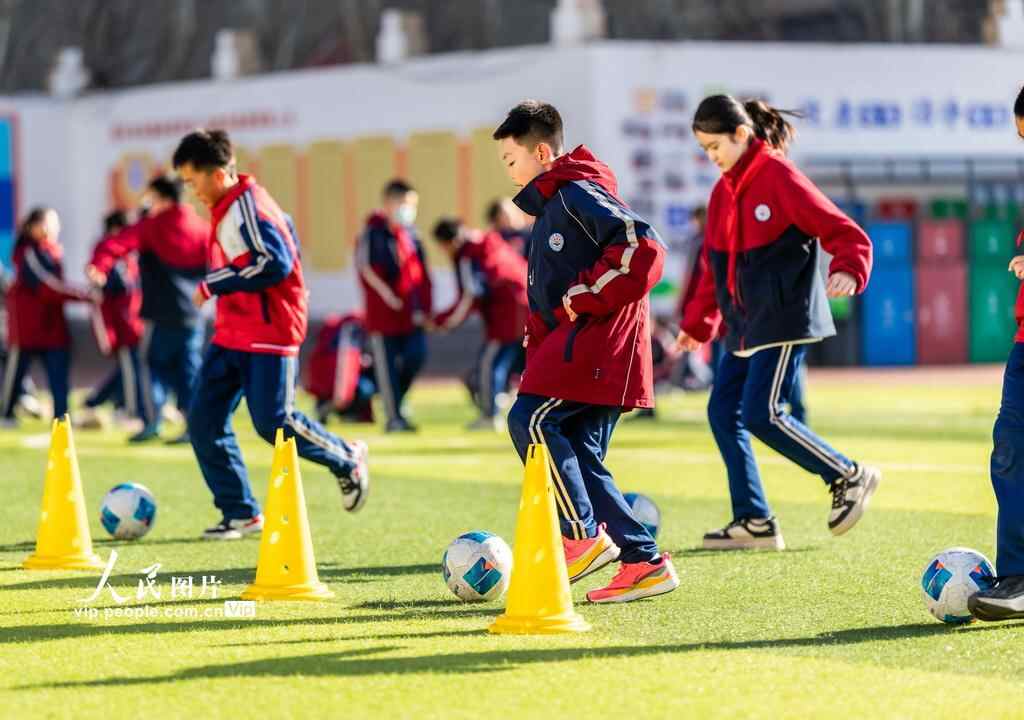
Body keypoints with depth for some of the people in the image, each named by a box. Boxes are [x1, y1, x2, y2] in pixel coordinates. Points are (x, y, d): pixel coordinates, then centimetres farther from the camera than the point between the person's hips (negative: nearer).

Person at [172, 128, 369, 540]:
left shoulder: (248, 205, -16)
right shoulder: (227, 207, 13)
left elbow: (275, 262, -25)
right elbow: (287, 229, 25)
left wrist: (213, 284, -19)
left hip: (268, 334, -10)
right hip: (231, 333, 10)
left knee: (273, 422, -10)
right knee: (204, 420, 1)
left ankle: (347, 461, 16)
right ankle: (240, 513, 7)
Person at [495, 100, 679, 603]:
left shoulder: (579, 193, -8)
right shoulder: (550, 204, 23)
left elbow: (641, 246, -22)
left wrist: (583, 298, -17)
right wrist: (537, 363, 19)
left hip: (600, 335, -10)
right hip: (575, 337, 10)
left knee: (529, 419, -17)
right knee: (579, 457, 4)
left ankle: (583, 535, -14)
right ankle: (645, 562, 3)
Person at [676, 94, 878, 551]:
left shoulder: (780, 179, -12)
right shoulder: (723, 192, 12)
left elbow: (845, 234, -16)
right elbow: (716, 264, 23)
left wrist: (847, 271, -35)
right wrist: (698, 322, 22)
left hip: (785, 319, -8)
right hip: (745, 325, 8)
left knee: (761, 414, -14)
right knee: (723, 412, 1)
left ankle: (849, 477, 2)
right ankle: (753, 522, 8)